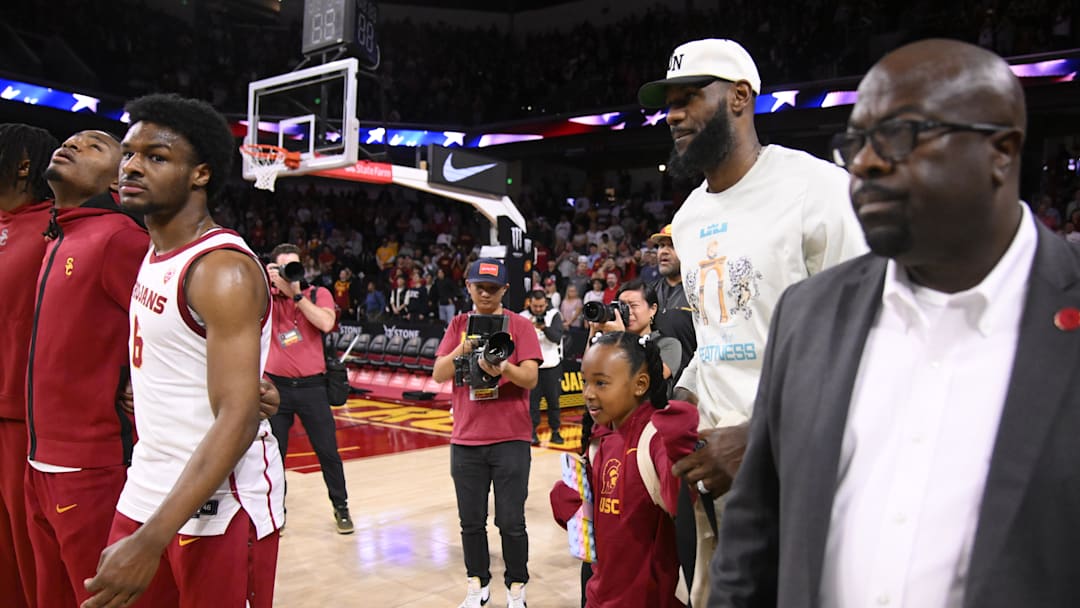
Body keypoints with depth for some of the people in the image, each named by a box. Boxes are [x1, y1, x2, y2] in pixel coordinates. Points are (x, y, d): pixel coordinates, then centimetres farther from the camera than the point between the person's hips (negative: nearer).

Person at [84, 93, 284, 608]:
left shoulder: (224, 270, -20)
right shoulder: (154, 254, 8)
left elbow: (238, 420, -26)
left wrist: (150, 541, -29)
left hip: (219, 508, -8)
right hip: (146, 494, 8)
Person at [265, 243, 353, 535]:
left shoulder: (318, 294, 1)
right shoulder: (267, 296, 5)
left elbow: (326, 324, -16)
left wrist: (296, 293, -17)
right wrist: (267, 282, -16)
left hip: (311, 385, -1)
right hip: (276, 385, 1)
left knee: (327, 450, 5)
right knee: (274, 453, 6)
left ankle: (341, 507, 20)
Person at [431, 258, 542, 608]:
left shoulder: (519, 325, -2)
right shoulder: (458, 325, 7)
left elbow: (531, 379, -10)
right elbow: (439, 375, 0)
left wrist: (504, 368, -29)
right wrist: (461, 350, -17)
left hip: (511, 439, -3)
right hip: (465, 439, 3)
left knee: (511, 522, 1)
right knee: (471, 521, 10)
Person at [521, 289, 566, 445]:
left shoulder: (554, 314, -5)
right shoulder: (523, 317, -4)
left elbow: (557, 337, -15)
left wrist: (544, 327, -33)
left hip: (552, 365, 0)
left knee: (553, 399, 8)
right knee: (532, 399, 1)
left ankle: (555, 431, 18)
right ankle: (532, 431, 11)